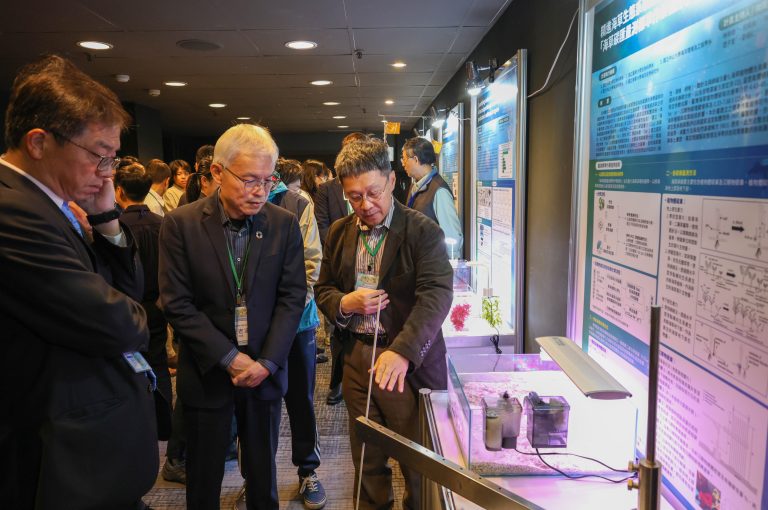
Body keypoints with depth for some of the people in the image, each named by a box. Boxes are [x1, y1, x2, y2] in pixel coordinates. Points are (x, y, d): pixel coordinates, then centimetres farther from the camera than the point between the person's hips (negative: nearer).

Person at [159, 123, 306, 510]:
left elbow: (292, 297, -4)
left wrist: (267, 361, -12)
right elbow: (177, 304, -11)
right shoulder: (180, 224, -9)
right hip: (207, 374, -1)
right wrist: (230, 358, -14)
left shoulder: (285, 224, -4)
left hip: (265, 373, 2)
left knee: (262, 477, 17)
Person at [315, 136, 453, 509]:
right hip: (356, 360, 5)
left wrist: (403, 351, -36)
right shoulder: (339, 233, 6)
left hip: (409, 363, -4)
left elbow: (436, 295, -22)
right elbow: (323, 288, 13)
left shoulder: (423, 232, -11)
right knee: (366, 459, 19)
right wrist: (344, 303, -11)